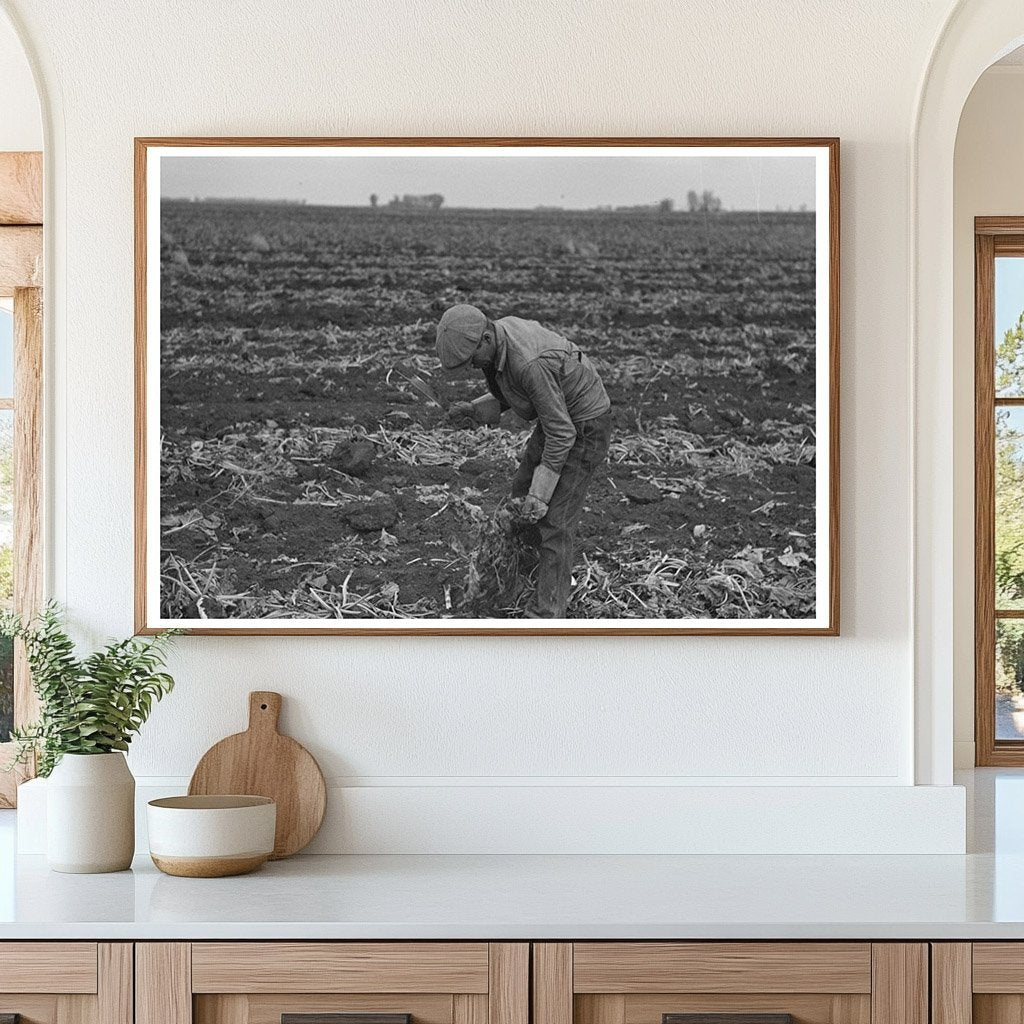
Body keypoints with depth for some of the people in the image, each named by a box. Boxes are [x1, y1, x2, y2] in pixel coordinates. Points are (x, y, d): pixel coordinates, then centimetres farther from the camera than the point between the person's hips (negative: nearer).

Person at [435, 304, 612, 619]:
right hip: (559, 416, 10)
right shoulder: (500, 332, -8)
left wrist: (540, 494, -26)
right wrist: (474, 410, -8)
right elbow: (508, 396, 9)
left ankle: (546, 615, -8)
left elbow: (560, 433, -30)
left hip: (585, 427, -10)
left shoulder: (531, 364, -37)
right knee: (522, 491, 22)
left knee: (554, 520, -11)